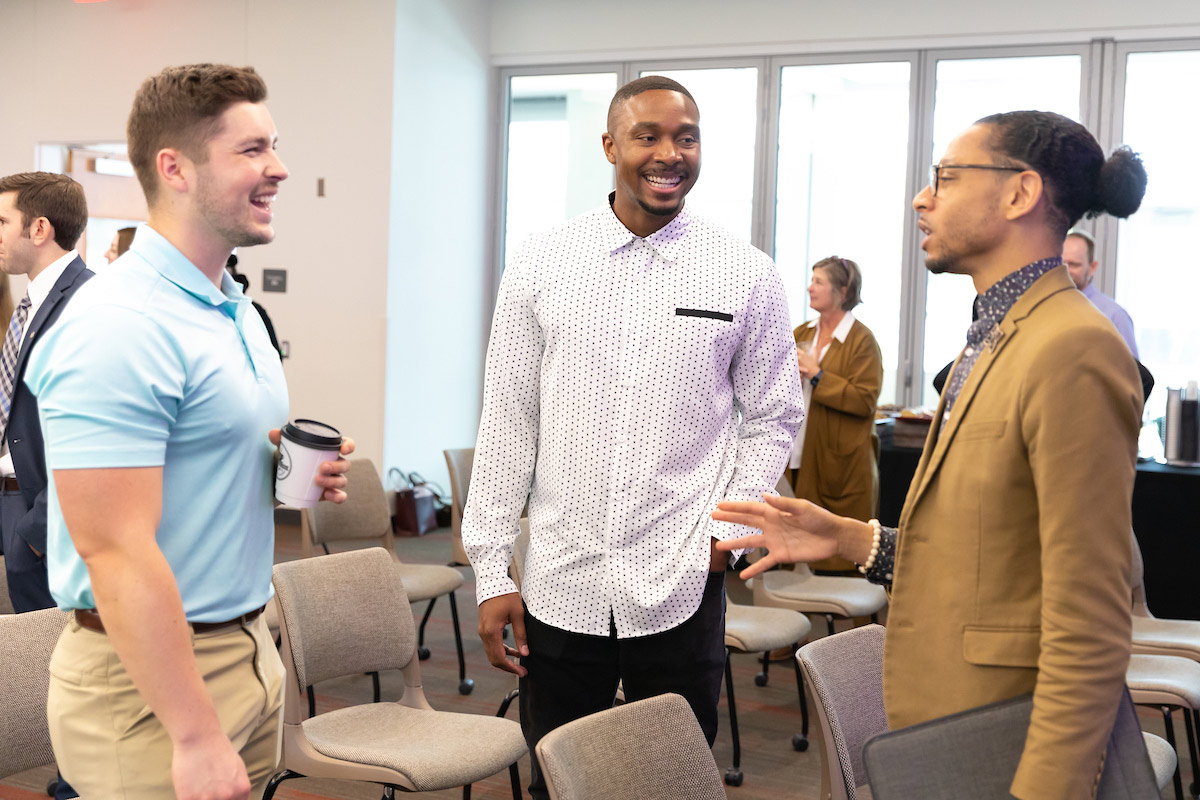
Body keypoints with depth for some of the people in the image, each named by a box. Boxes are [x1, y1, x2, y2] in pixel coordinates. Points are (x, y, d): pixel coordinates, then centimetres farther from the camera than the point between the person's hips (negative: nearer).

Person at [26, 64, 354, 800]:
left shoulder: (237, 310, 10)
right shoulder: (118, 329, -20)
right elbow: (114, 552, -24)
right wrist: (195, 736, -23)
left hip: (248, 649, 9)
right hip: (147, 676, -8)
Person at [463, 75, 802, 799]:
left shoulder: (747, 276, 0)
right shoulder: (540, 268, 1)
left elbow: (772, 416, 8)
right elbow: (507, 425, 3)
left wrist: (728, 531, -4)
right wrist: (493, 572, 1)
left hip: (682, 585, 0)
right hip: (561, 584, 1)